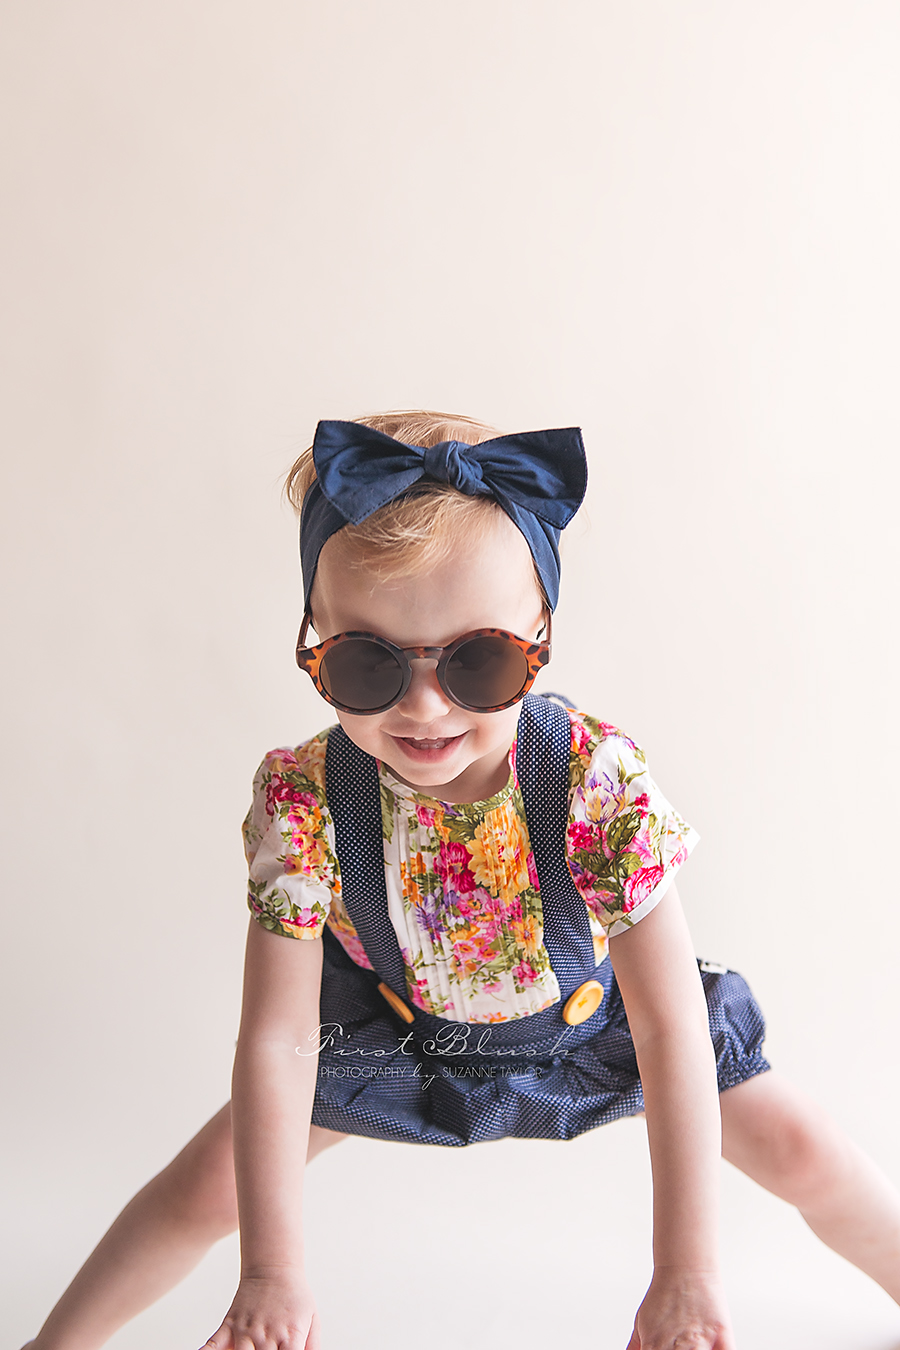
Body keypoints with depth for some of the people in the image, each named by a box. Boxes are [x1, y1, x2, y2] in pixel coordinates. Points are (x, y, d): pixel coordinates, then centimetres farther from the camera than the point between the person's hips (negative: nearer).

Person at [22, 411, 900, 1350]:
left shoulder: (602, 782, -36)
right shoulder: (303, 803, -32)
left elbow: (671, 1031, -32)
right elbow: (277, 1039, -26)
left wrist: (687, 1273, -31)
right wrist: (272, 1274, -29)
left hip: (591, 1021, 0)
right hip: (400, 1028, 1)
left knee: (808, 1159, -2)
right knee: (210, 1182, -5)